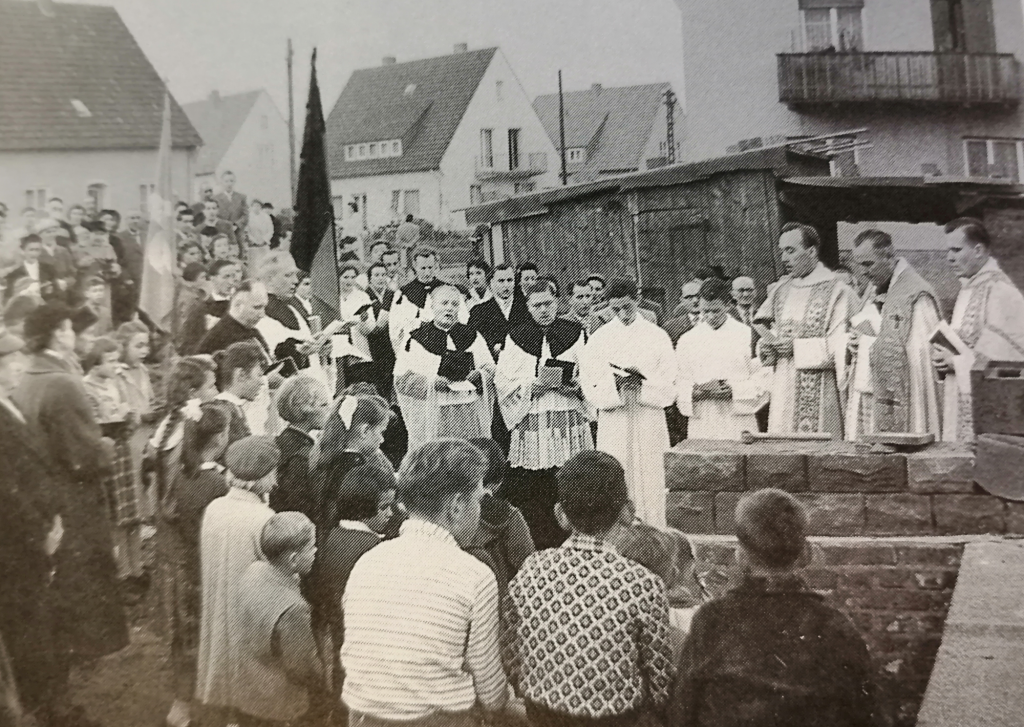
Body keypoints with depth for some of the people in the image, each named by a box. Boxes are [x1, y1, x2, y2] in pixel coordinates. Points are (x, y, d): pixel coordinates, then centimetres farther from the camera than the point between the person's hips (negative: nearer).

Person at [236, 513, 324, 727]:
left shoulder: (254, 571, -14)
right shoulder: (292, 609, -36)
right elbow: (302, 668, -23)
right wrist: (322, 679, -4)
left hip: (245, 687, 7)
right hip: (277, 702, -7)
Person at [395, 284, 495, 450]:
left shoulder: (471, 336, 10)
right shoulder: (417, 339, 1)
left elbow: (490, 368, 14)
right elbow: (402, 379, -3)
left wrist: (478, 375, -8)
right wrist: (432, 382, -17)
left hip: (469, 414, 2)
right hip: (430, 416, -2)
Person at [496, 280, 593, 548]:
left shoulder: (575, 333, 10)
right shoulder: (516, 336, 9)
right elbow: (503, 379, 3)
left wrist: (574, 384, -11)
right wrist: (535, 385, -12)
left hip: (569, 418, 0)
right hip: (531, 421, 0)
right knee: (530, 490, -4)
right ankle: (535, 544, 6)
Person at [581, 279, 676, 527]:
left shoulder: (657, 336, 4)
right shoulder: (600, 338, 5)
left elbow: (668, 389, 2)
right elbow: (591, 389, 1)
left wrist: (642, 378, -15)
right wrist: (614, 382, -17)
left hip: (649, 422, 0)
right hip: (613, 421, 0)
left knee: (649, 484, 0)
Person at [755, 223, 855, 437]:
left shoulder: (836, 291, -5)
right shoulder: (780, 290, 13)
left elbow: (838, 346, -11)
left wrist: (795, 346, -14)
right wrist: (767, 344, -5)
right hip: (783, 395, 5)